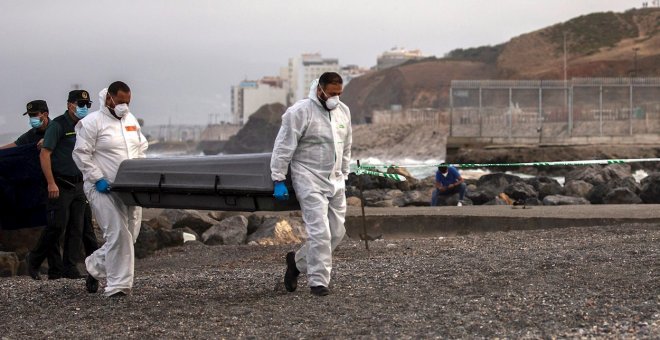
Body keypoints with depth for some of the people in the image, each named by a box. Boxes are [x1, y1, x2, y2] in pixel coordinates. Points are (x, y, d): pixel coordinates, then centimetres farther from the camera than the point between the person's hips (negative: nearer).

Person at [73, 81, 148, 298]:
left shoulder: (131, 120, 15)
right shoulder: (92, 122, -6)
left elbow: (142, 148, 23)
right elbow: (81, 154, -9)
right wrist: (98, 179, -14)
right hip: (104, 189, -7)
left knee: (129, 235, 7)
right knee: (118, 234, -15)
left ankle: (94, 267, 29)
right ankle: (118, 286, -9)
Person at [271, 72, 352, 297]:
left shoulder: (343, 111, 9)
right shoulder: (300, 112, -13)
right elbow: (283, 148, -11)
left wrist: (344, 175, 20)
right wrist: (279, 180, -13)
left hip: (335, 181, 7)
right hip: (310, 182, -7)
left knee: (337, 232, 8)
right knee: (320, 232, -12)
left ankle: (298, 261, 26)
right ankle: (318, 282, -4)